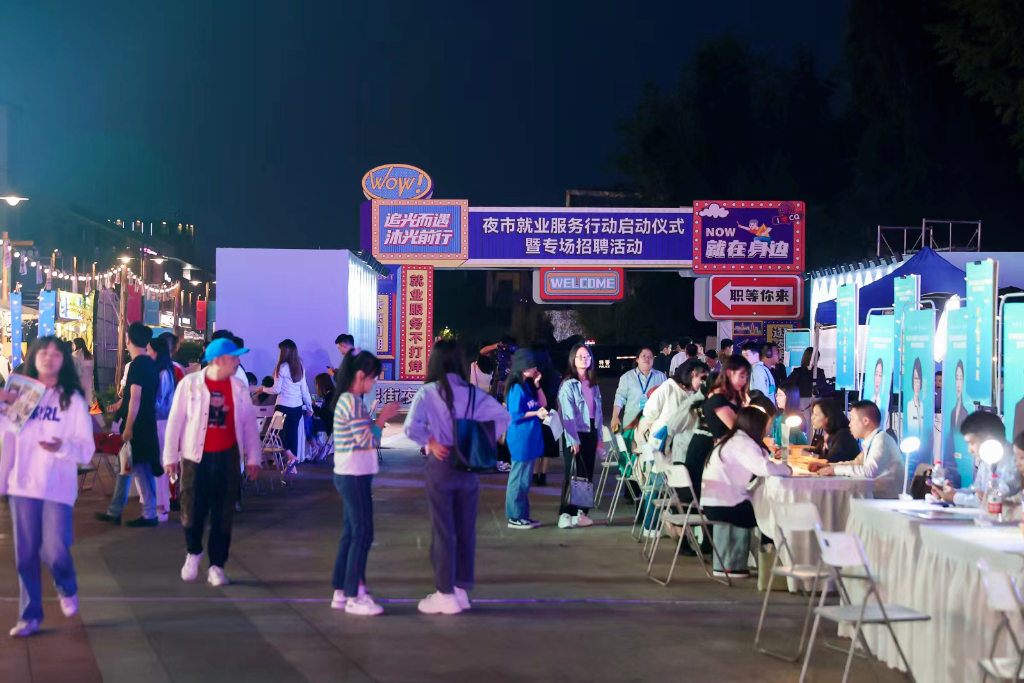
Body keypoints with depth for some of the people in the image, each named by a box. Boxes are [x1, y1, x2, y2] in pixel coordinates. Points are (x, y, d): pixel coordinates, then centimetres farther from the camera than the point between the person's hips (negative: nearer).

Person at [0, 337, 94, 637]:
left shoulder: (73, 399, 0)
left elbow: (86, 449, -4)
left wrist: (63, 447, -25)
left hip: (58, 486, -2)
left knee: (55, 551, -9)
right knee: (26, 554, 4)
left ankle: (67, 590, 23)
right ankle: (29, 616, 15)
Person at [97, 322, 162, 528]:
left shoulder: (137, 365, -16)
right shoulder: (151, 363, 11)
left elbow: (136, 398, -21)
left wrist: (128, 427, -21)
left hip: (136, 425, -9)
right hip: (147, 423, 9)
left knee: (139, 468, -2)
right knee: (124, 466, 13)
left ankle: (149, 514, 3)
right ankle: (114, 511, 16)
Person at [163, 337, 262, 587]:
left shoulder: (239, 387, 3)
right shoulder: (189, 384, -5)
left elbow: (249, 423, 8)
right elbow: (175, 421, -1)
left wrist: (253, 458, 7)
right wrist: (170, 457, -1)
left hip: (227, 458, 2)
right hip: (195, 457, -2)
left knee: (223, 516, 4)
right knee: (192, 512, 1)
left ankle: (216, 566, 15)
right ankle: (193, 552, 29)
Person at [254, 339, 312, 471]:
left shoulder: (282, 367, -11)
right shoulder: (300, 367, 6)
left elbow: (277, 389, -10)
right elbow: (304, 390, 9)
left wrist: (263, 389, 7)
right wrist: (309, 407, 17)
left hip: (284, 407, -6)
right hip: (297, 407, 6)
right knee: (293, 434, 10)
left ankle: (291, 456, -9)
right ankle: (292, 467, 12)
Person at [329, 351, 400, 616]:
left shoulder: (347, 400, 14)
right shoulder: (352, 402, -16)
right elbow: (367, 441, -18)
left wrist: (380, 418, 9)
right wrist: (383, 418, -9)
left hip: (350, 476, 10)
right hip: (354, 477, -10)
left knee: (351, 534, 13)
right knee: (362, 535, -5)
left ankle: (341, 592, 18)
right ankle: (354, 596, -1)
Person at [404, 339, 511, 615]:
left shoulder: (428, 392, -8)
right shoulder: (473, 393, 2)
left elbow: (411, 427, -20)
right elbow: (503, 417, -5)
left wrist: (431, 442, -5)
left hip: (440, 466, -3)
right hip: (469, 466, 3)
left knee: (442, 530, 3)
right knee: (466, 530, 11)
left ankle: (445, 594, 7)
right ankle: (462, 590, 18)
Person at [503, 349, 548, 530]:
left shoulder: (529, 386, 13)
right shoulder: (517, 389, -14)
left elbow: (543, 404, 11)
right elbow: (515, 415, -17)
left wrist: (538, 385, 3)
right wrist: (535, 413, -20)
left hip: (530, 438, 10)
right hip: (520, 438, -10)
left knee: (525, 479, 14)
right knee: (519, 478, -5)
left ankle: (523, 515, 20)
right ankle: (514, 518, -1)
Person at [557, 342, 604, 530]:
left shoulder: (593, 384, 14)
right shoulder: (568, 384, -7)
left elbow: (598, 411, 15)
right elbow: (567, 414, -13)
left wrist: (599, 437, 10)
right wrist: (573, 439, -20)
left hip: (591, 432, 6)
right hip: (575, 433, -6)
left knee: (587, 474, 7)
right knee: (573, 474, -7)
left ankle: (580, 512, 14)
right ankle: (565, 514, -6)